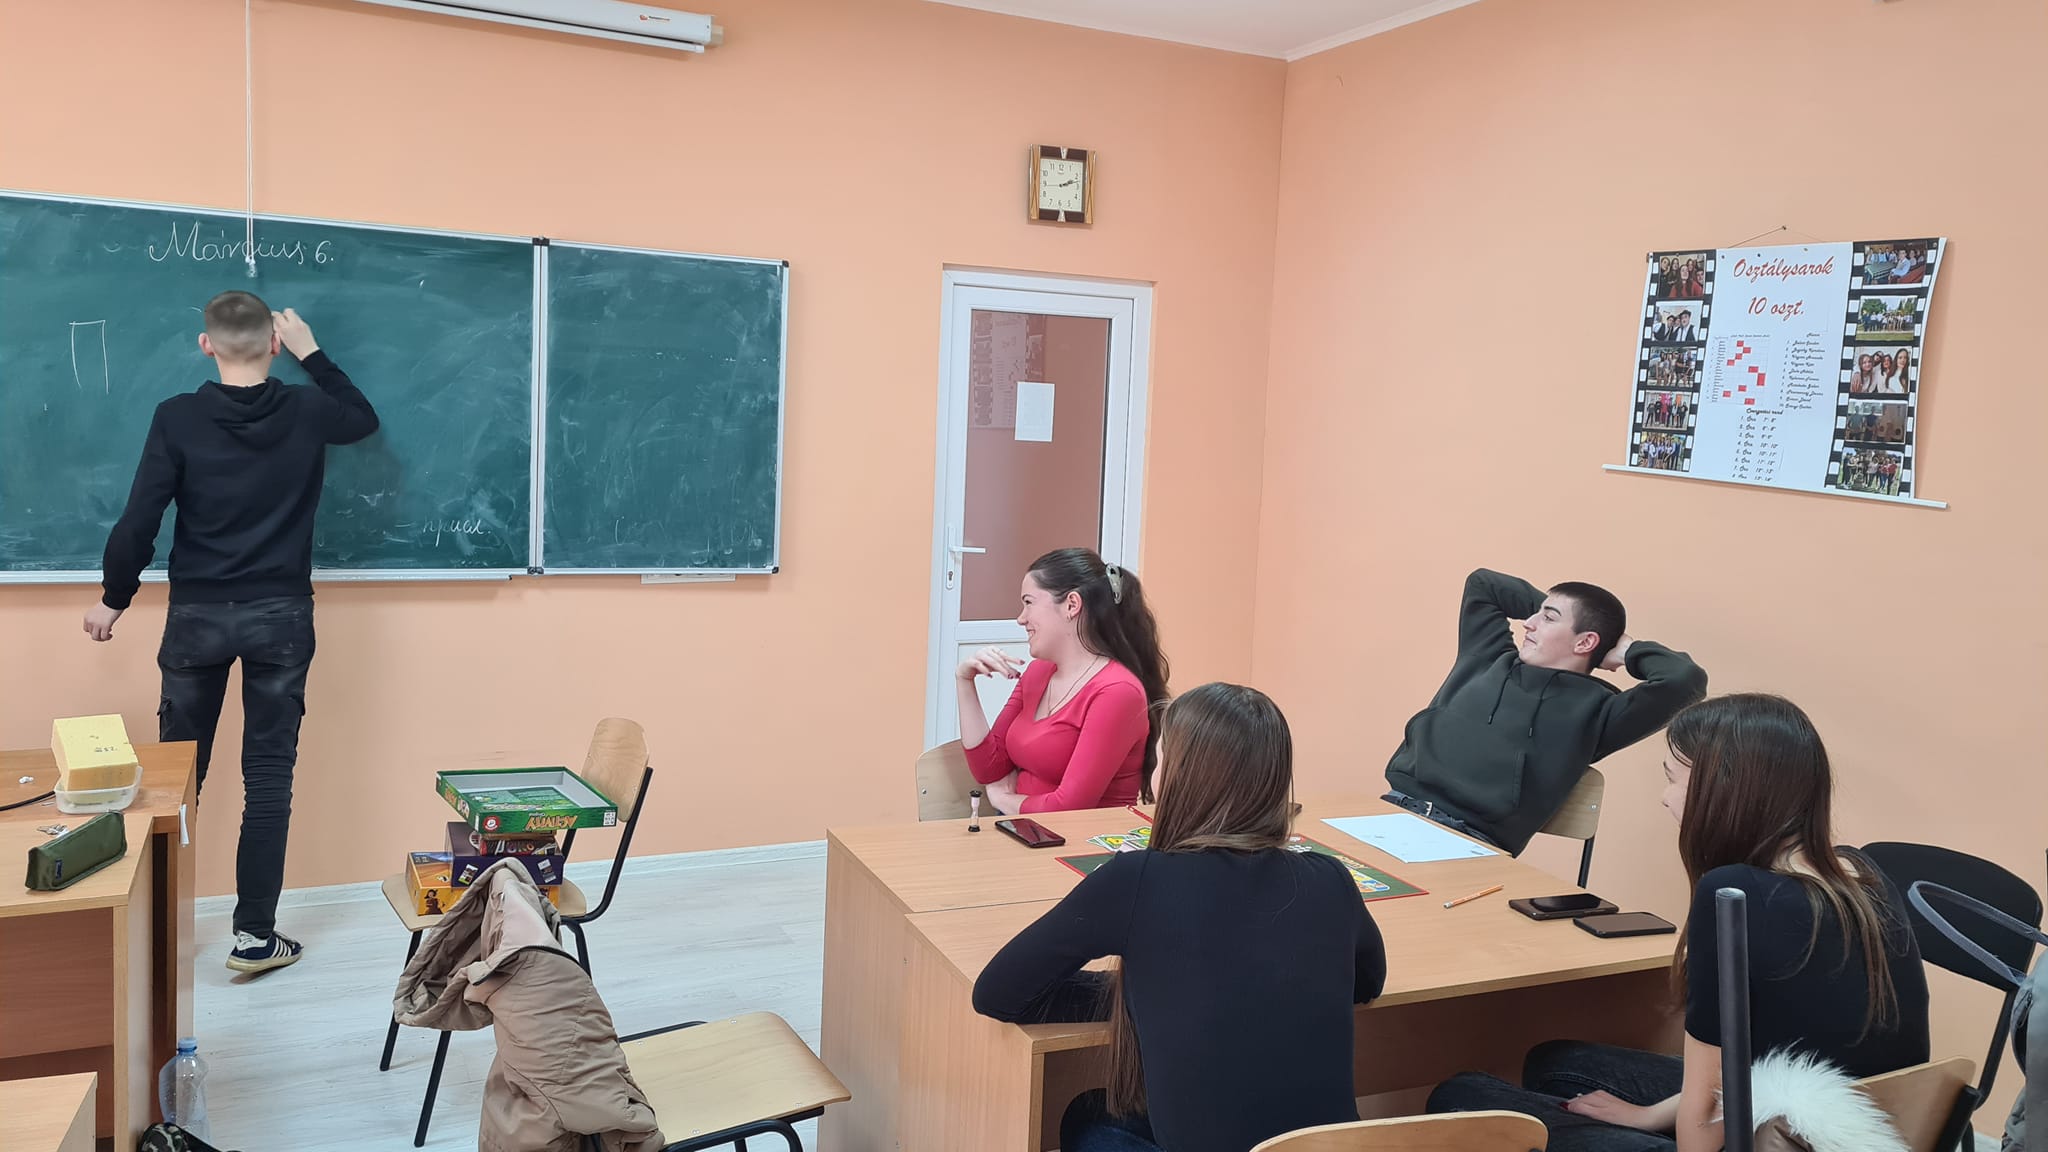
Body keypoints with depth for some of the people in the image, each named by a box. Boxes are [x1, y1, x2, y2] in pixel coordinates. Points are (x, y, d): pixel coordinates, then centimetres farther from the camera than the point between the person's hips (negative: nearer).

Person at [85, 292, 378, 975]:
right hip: (281, 616, 0)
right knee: (269, 777, 5)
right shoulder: (306, 414, -4)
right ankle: (255, 936, 8)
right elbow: (365, 419, 19)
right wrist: (311, 352, 18)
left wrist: (112, 600, 7)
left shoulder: (177, 418, -8)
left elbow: (138, 523, -7)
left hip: (198, 615, 0)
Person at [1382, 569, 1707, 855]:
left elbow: (1684, 679, -8)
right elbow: (1482, 583, 34)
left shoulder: (1594, 708, 5)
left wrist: (1626, 650, 9)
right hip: (1396, 810, 5)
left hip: (1472, 842, -5)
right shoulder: (1489, 658, 21)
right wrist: (1547, 605, 29)